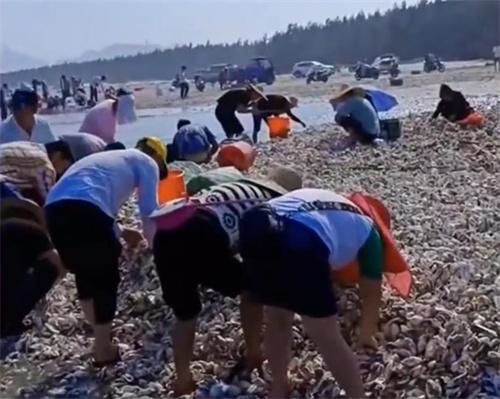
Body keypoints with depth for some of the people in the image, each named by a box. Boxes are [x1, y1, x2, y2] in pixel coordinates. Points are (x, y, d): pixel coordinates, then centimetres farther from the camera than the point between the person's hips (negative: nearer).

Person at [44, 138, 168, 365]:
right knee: (106, 279, 8)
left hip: (55, 208, 8)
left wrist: (121, 232, 45)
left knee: (84, 272, 23)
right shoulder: (147, 162, 17)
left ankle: (100, 334, 33)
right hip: (83, 209, -7)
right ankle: (103, 349, 15)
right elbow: (149, 210, 11)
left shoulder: (111, 158, 38)